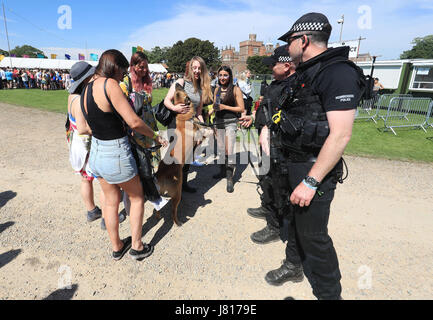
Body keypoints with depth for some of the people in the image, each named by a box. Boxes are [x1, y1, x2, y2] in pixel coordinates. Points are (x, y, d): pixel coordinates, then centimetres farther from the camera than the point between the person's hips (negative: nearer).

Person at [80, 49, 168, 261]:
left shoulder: (87, 88, 7)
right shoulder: (110, 84, -18)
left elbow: (94, 124, 11)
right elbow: (134, 122, -21)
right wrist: (155, 136, -7)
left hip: (96, 152, 8)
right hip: (116, 155, -8)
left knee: (111, 200, 21)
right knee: (137, 197, 15)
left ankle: (116, 247, 39)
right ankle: (137, 247, 27)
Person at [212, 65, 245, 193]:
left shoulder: (235, 89, -6)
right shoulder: (217, 89, 11)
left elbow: (241, 109, -8)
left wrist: (225, 107, -15)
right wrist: (215, 107, -2)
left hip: (230, 122, -6)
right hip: (219, 121, 6)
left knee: (229, 150, -9)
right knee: (220, 149, 14)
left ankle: (230, 179, -1)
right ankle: (223, 172, 32)